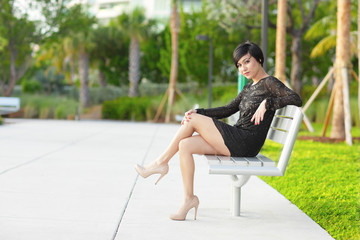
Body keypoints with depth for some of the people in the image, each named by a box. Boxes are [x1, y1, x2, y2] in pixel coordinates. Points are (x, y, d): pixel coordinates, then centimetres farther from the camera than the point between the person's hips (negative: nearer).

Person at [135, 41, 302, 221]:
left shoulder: (269, 83, -3)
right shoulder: (249, 87, 22)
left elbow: (296, 99, -15)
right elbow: (228, 109, 18)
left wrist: (267, 103, -23)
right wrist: (198, 111, 7)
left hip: (246, 144, -9)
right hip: (235, 141, 9)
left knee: (194, 121, -11)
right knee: (185, 145, -8)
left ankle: (162, 162, 4)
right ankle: (189, 198, -7)